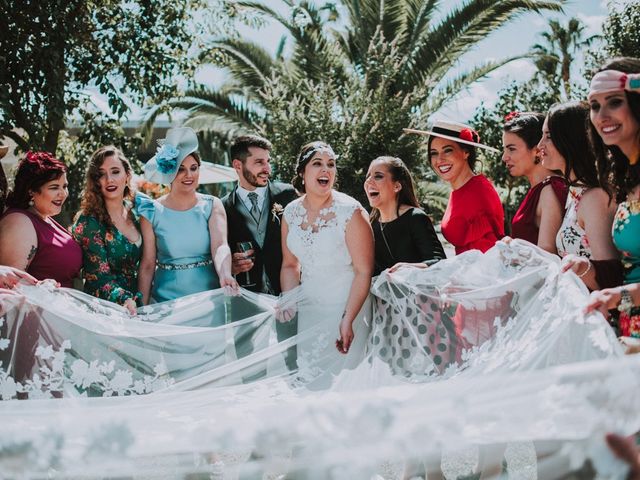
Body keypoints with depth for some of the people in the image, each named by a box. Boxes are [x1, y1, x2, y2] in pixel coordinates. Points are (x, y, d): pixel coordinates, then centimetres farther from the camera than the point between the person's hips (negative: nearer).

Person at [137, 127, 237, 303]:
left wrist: (225, 275, -37)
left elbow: (220, 246, -17)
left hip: (211, 297, 1)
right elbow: (147, 265, 0)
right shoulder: (152, 212, -2)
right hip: (166, 300, 0)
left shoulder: (212, 206, -1)